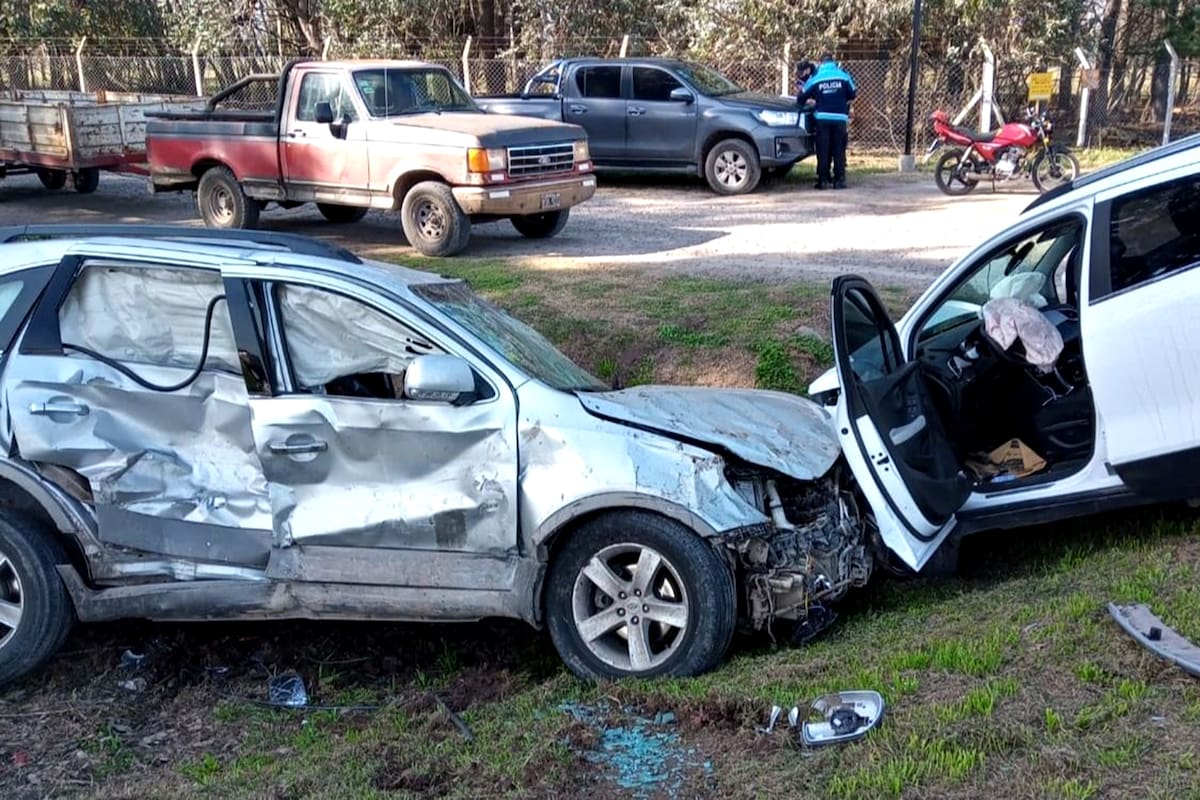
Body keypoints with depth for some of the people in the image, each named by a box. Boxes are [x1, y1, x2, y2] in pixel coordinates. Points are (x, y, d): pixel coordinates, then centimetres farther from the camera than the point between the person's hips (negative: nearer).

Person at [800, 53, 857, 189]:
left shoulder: (815, 78, 3)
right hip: (840, 118, 0)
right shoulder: (844, 76, 3)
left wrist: (814, 102, 26)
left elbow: (802, 98, 6)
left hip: (822, 118, 0)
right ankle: (839, 180, 3)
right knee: (839, 150, 5)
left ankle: (823, 180, 0)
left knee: (823, 151, 4)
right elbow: (852, 94, 9)